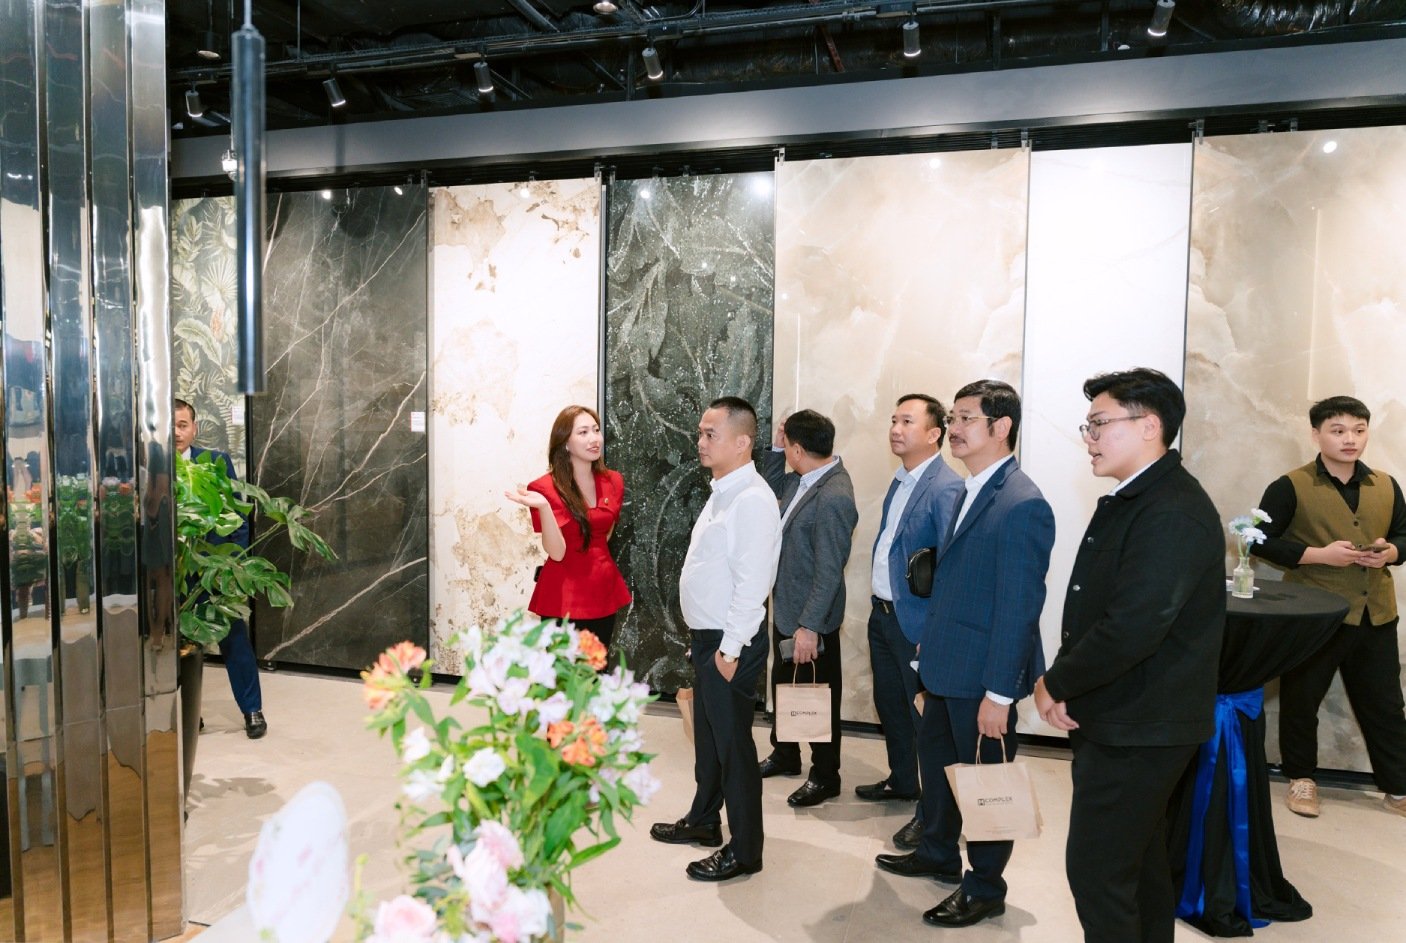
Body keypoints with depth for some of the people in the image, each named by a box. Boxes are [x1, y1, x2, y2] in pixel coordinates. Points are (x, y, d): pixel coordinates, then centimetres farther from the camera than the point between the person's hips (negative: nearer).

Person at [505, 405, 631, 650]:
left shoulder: (613, 482, 3)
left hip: (603, 592, 5)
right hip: (564, 599, -5)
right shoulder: (546, 488, -12)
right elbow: (556, 552, -19)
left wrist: (594, 561, 9)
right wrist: (543, 507, -31)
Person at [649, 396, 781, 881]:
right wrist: (704, 639, 16)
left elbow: (753, 581, -23)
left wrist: (730, 648, -21)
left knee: (732, 742, 2)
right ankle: (703, 820, 41)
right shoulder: (722, 492, 10)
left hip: (729, 641, -10)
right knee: (706, 732, 22)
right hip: (706, 635, 10)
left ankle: (743, 850, 18)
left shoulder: (752, 500, -20)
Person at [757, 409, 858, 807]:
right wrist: (776, 449, 4)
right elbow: (773, 486, 20)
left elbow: (829, 571, -27)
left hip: (811, 618, -9)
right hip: (786, 608, 10)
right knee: (782, 684, 24)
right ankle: (784, 754, 44)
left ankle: (825, 776, 26)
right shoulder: (805, 479, -1)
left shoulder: (834, 497, -28)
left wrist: (809, 626, -25)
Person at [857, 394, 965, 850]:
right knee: (889, 705, 22)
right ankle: (901, 781, 41)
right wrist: (876, 596, 16)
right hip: (882, 612, 9)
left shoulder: (946, 488, -19)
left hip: (916, 621, -9)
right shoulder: (900, 481, 9)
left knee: (926, 716, 4)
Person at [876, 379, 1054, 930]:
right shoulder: (970, 491, 8)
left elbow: (1019, 606, -22)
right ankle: (938, 855, 43)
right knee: (935, 759, 23)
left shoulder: (1022, 504, -21)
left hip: (983, 676, -9)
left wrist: (999, 693, -21)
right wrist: (931, 640, 14)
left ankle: (985, 889, 28)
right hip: (945, 666, 9)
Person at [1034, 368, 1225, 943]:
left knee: (1096, 869, -1)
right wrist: (1065, 685, -2)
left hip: (1138, 731, -10)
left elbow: (1131, 628, -29)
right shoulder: (1127, 501, 11)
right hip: (1122, 722, 10)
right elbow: (1093, 610, 12)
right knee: (1139, 861, 22)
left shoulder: (1174, 513, -22)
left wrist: (1056, 684, -15)